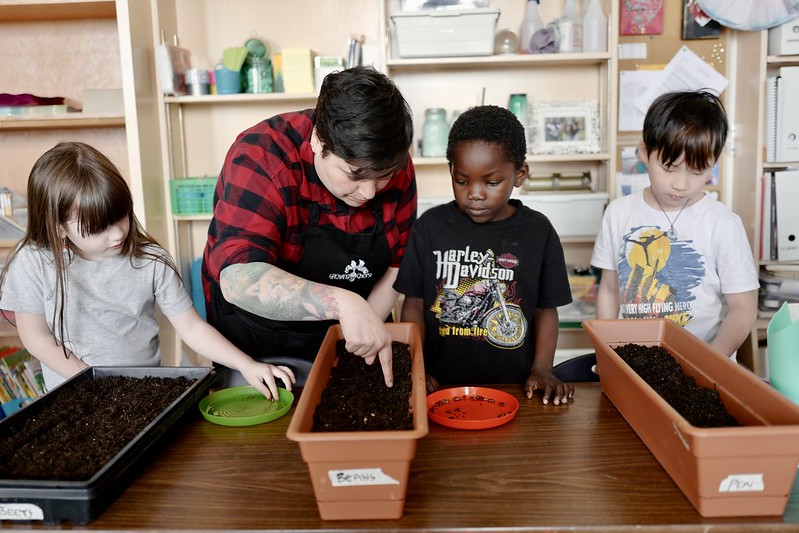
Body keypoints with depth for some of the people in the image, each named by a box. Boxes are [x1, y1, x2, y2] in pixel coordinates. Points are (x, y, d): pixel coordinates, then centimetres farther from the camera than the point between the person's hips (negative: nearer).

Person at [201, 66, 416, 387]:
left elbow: (397, 263, -4)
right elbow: (239, 279, -40)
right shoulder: (262, 158, -28)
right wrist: (343, 303, -51)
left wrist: (368, 335, -17)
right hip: (255, 349, -3)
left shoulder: (395, 166, -13)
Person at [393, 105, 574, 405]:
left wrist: (542, 369, -4)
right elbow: (414, 303, 5)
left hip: (512, 386, 1)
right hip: (441, 387, 0)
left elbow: (546, 309, 8)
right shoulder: (430, 227, 2)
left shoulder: (537, 231, 3)